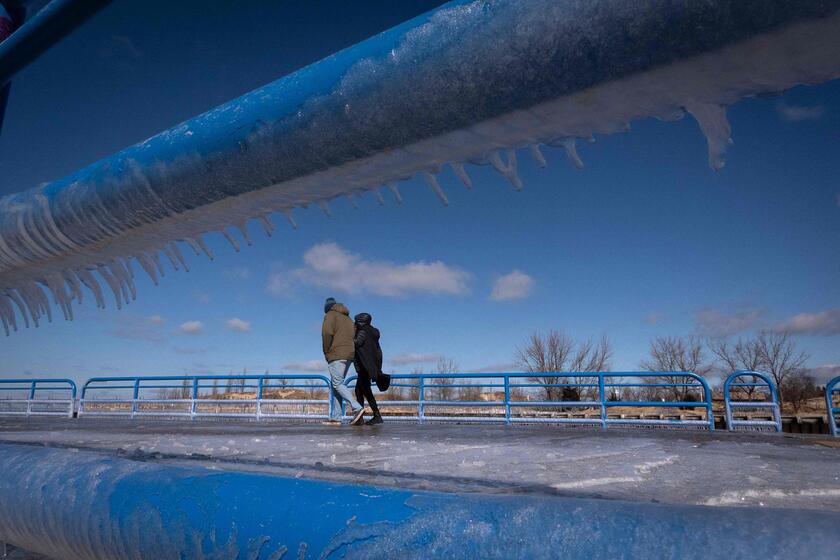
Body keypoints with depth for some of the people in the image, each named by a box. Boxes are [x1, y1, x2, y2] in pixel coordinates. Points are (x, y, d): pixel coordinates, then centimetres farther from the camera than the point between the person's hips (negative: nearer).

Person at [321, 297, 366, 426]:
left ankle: (357, 408, -22)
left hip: (336, 355, -8)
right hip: (349, 354, 8)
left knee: (337, 384, -9)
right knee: (335, 386, 10)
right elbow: (354, 337, 17)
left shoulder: (330, 315, 0)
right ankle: (335, 418, 7)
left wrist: (326, 352, -7)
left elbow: (327, 333, -17)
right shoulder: (348, 318, 24)